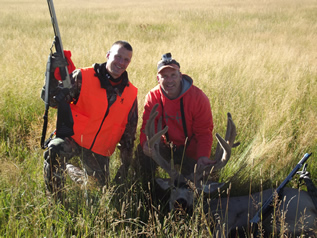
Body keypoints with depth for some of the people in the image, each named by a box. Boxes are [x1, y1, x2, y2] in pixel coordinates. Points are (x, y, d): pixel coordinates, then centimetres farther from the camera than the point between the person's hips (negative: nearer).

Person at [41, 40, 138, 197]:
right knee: (55, 151, -36)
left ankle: (69, 170, 38)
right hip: (73, 137, -4)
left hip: (99, 151, 4)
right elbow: (52, 99, -14)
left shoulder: (131, 94, 2)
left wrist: (126, 164, 8)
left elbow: (129, 131, 9)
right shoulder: (83, 77, -9)